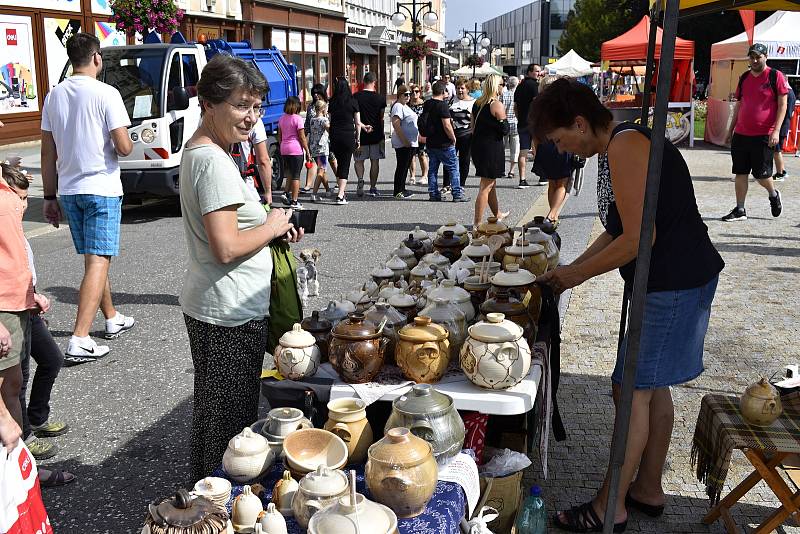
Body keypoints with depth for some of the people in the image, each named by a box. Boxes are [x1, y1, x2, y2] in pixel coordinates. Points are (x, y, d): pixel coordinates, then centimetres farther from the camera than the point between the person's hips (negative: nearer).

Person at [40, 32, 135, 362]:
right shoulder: (106, 94, -11)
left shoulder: (54, 96, 7)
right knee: (98, 262, -6)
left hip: (69, 190, 6)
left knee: (94, 259, 18)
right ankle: (79, 340, -12)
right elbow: (123, 147, -16)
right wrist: (126, 141, 8)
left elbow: (48, 153, 9)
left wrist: (50, 196, 15)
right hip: (102, 189, -6)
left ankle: (113, 319, 31)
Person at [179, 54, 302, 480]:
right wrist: (272, 226, -11)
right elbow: (227, 248, -27)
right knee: (231, 418, 4)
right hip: (230, 315, -11)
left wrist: (272, 227, 7)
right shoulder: (215, 161, -21)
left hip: (207, 307, 11)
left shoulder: (197, 151, 11)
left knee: (213, 412, 24)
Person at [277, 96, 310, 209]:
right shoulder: (298, 118, -10)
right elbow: (302, 137, -10)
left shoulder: (282, 118, 8)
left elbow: (279, 136, 14)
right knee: (296, 175, -1)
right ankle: (294, 201, 0)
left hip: (284, 149, 6)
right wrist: (307, 152, -4)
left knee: (289, 174, 21)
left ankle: (287, 194, 10)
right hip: (296, 149, -6)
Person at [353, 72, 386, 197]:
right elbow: (381, 119, 1)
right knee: (375, 162, 8)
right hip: (376, 134, 0)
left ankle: (360, 179, -10)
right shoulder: (380, 98, -3)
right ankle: (373, 188, 11)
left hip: (360, 134, 0)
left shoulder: (355, 97, -3)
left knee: (359, 160, 14)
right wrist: (382, 136, 9)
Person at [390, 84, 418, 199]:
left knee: (405, 167, 13)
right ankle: (398, 192, -2)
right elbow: (396, 124, -23)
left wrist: (418, 137, 25)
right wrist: (404, 140, -26)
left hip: (410, 143, 10)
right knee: (402, 167, -7)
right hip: (403, 143, -10)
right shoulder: (398, 106, -13)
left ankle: (402, 190, 19)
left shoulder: (405, 107, 19)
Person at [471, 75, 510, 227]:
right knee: (486, 186, -4)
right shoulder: (497, 105, -15)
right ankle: (477, 223, -4)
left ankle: (497, 214, 40)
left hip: (477, 145, 8)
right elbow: (504, 129, -14)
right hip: (492, 147, -8)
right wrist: (504, 118, 4)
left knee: (490, 183, 22)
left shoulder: (477, 103, 8)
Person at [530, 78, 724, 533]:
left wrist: (577, 275, -12)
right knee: (652, 386, 17)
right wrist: (573, 268, 12)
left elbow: (639, 238, -23)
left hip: (674, 284, -11)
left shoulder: (626, 145, -18)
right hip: (675, 279, 11)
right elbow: (619, 231, 19)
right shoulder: (615, 149, 14)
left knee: (633, 390, -4)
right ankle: (648, 489, 31)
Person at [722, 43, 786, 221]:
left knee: (761, 173, 0)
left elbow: (783, 104, -7)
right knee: (740, 173, 4)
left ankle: (773, 194, 30)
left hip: (763, 136, -5)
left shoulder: (775, 76, -4)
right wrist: (731, 130, 17)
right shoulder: (744, 78, 12)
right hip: (741, 134, 5)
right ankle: (740, 210, 10)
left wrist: (776, 131, -15)